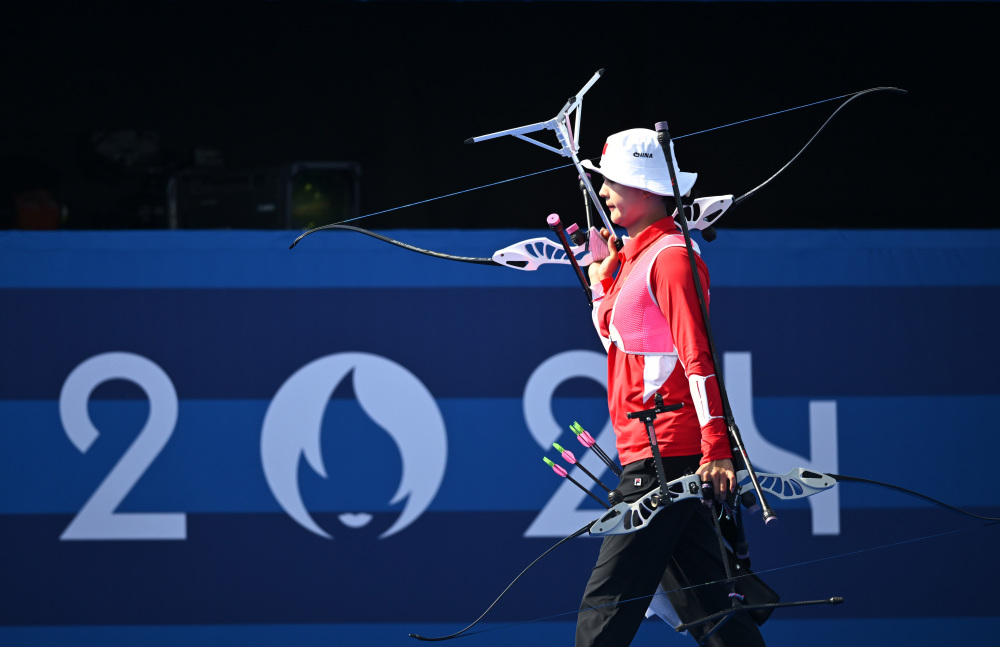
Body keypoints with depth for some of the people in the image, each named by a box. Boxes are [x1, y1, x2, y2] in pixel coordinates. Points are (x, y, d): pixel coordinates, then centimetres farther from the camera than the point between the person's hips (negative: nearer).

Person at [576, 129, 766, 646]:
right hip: (646, 451, 10)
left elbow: (697, 356, -17)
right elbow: (615, 337, 29)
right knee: (702, 603, 9)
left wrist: (716, 448, -23)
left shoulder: (670, 255, -10)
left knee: (607, 605, -12)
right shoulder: (639, 255, 19)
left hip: (664, 455, -10)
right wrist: (603, 279, 18)